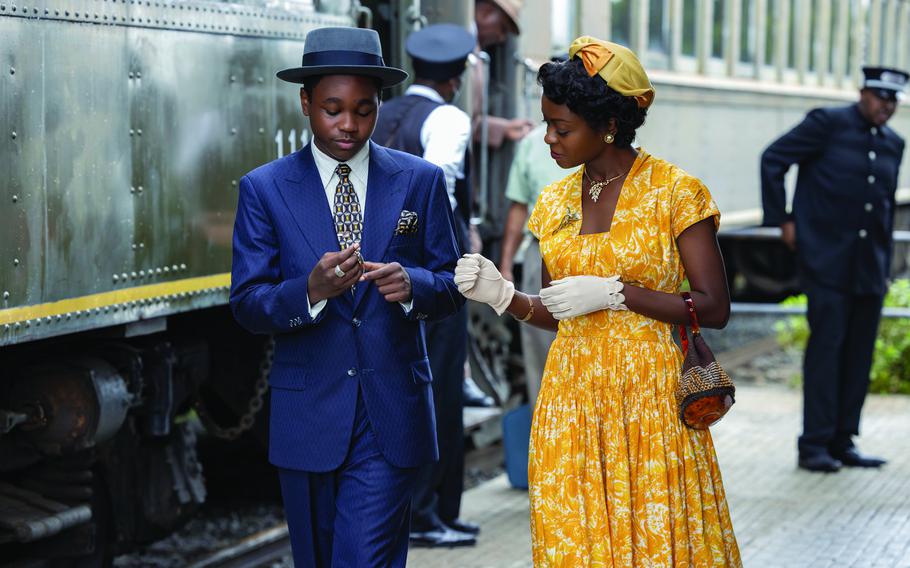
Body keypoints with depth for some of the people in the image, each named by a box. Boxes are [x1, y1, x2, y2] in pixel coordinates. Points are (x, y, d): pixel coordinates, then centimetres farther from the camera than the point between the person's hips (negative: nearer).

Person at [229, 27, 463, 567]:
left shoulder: (421, 181, 2)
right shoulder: (264, 188, 0)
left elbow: (451, 286, 3)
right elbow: (247, 303, -6)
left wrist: (411, 284, -20)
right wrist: (311, 290, -26)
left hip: (392, 415, -1)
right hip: (308, 415, 1)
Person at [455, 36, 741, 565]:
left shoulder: (675, 191, -7)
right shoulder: (555, 202, 8)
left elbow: (715, 307, -10)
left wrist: (613, 291, -17)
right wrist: (503, 294, -4)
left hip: (651, 397, -4)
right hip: (573, 397, 5)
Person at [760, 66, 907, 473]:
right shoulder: (828, 124, -4)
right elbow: (773, 159, -3)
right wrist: (782, 220, -6)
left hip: (869, 268, 6)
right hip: (827, 261, -6)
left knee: (859, 352, 5)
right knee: (826, 345, -8)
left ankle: (843, 442, 13)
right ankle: (814, 446, -3)